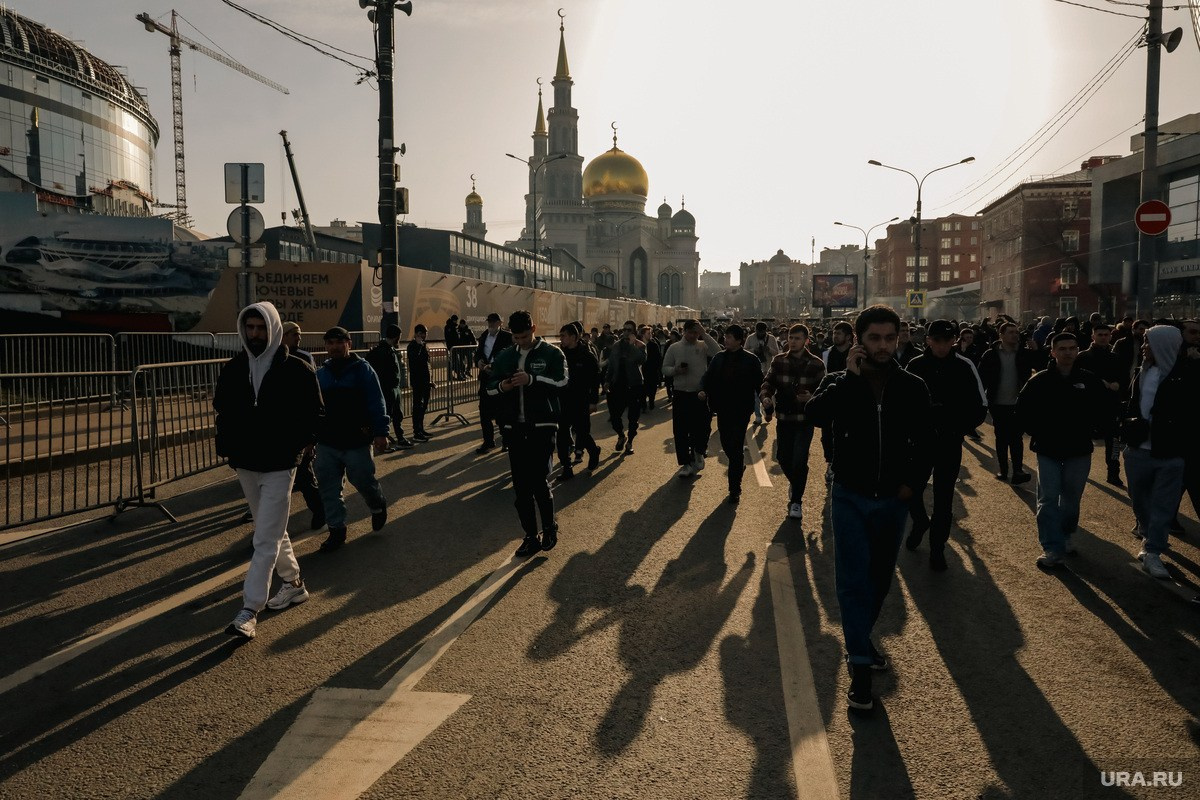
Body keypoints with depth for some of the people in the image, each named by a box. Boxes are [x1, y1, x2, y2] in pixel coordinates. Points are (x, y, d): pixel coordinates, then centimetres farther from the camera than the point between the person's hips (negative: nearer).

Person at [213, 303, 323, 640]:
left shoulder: (296, 370, -8)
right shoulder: (234, 368, 4)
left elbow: (314, 413, -1)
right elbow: (222, 409, 14)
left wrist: (299, 445, -9)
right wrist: (226, 444, 1)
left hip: (279, 466, -5)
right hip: (245, 464, 6)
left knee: (266, 539, -8)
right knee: (273, 532, 19)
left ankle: (250, 611, -7)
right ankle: (293, 584, 36)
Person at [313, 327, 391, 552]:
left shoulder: (362, 369, -6)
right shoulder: (321, 373, 9)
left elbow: (376, 403, -10)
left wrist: (380, 432, -17)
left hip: (357, 441, -4)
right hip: (327, 443, 4)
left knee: (363, 481, 5)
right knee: (329, 489, 5)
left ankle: (378, 506, 36)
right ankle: (337, 530, 16)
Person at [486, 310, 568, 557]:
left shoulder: (551, 353, -1)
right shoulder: (504, 356, 12)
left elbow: (560, 382, -14)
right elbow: (490, 387, 14)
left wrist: (532, 379, -25)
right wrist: (501, 387, -9)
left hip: (542, 425, -4)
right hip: (514, 427, 5)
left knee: (538, 480, -9)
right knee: (521, 485, 6)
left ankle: (550, 527, 15)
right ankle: (531, 536, 17)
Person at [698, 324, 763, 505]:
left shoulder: (750, 360, -6)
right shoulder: (719, 357, 6)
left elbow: (759, 383, -6)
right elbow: (708, 376, 6)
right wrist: (703, 390, -13)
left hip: (741, 410, -4)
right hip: (723, 409, 5)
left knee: (736, 447, -5)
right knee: (726, 444, 13)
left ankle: (735, 490, 2)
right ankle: (739, 465, 45)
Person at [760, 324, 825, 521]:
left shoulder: (816, 364, -4)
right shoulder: (778, 361, 3)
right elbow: (768, 382, 4)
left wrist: (812, 397, -23)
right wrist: (766, 397, -18)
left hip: (805, 420, -3)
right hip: (784, 418, 3)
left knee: (799, 460, -8)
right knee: (783, 457, 8)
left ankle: (796, 501, 9)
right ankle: (794, 482, 42)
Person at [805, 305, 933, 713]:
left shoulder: (912, 387, -1)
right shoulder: (840, 383, -6)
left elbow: (925, 441, 6)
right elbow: (814, 414, -26)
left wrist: (914, 482, -3)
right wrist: (850, 376, -25)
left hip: (893, 499, 3)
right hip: (851, 497, -2)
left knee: (881, 579, 16)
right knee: (853, 580, -6)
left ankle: (860, 638, 39)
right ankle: (860, 666, -1)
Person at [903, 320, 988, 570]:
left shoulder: (964, 366, -6)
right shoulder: (915, 365, -2)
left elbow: (980, 407, -2)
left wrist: (958, 429, -13)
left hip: (949, 443, -1)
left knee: (943, 497, 4)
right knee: (910, 489, 5)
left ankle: (937, 548, 18)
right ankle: (920, 522, 37)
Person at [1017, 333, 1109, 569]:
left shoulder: (1090, 381, -2)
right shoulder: (1040, 381, -5)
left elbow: (1102, 411, 12)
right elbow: (1022, 409, 4)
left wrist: (1089, 429, 1)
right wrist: (1037, 432, -3)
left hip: (1078, 451, 2)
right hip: (1048, 451, -1)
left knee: (1071, 498, 14)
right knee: (1048, 500, -6)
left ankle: (1065, 537, 34)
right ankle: (1052, 549, -3)